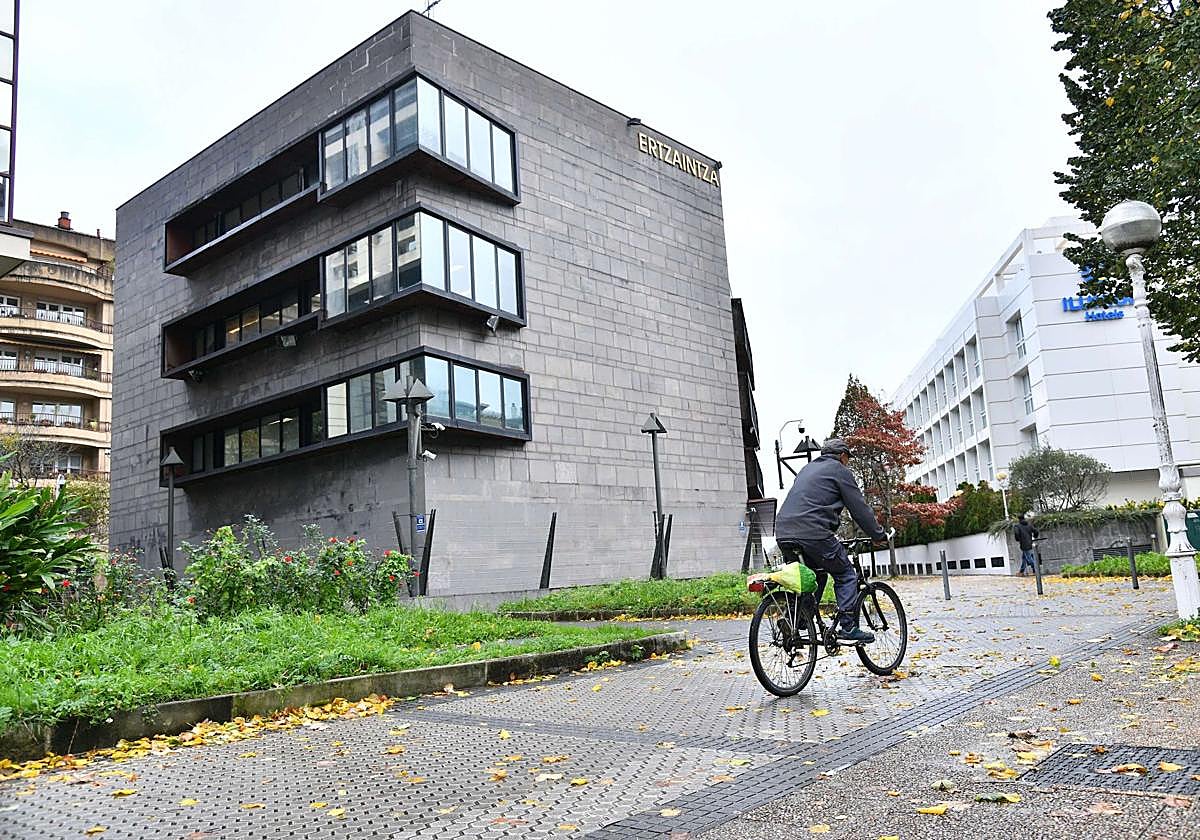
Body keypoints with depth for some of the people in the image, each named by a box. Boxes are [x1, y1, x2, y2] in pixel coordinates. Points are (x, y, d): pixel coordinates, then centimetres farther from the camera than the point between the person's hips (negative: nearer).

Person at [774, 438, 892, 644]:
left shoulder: (807, 469, 29)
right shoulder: (840, 471, 7)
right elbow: (859, 508, 5)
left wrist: (832, 536, 40)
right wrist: (879, 534, 17)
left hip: (784, 533, 7)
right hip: (813, 533, -7)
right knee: (846, 575, 6)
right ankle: (848, 628, 1)